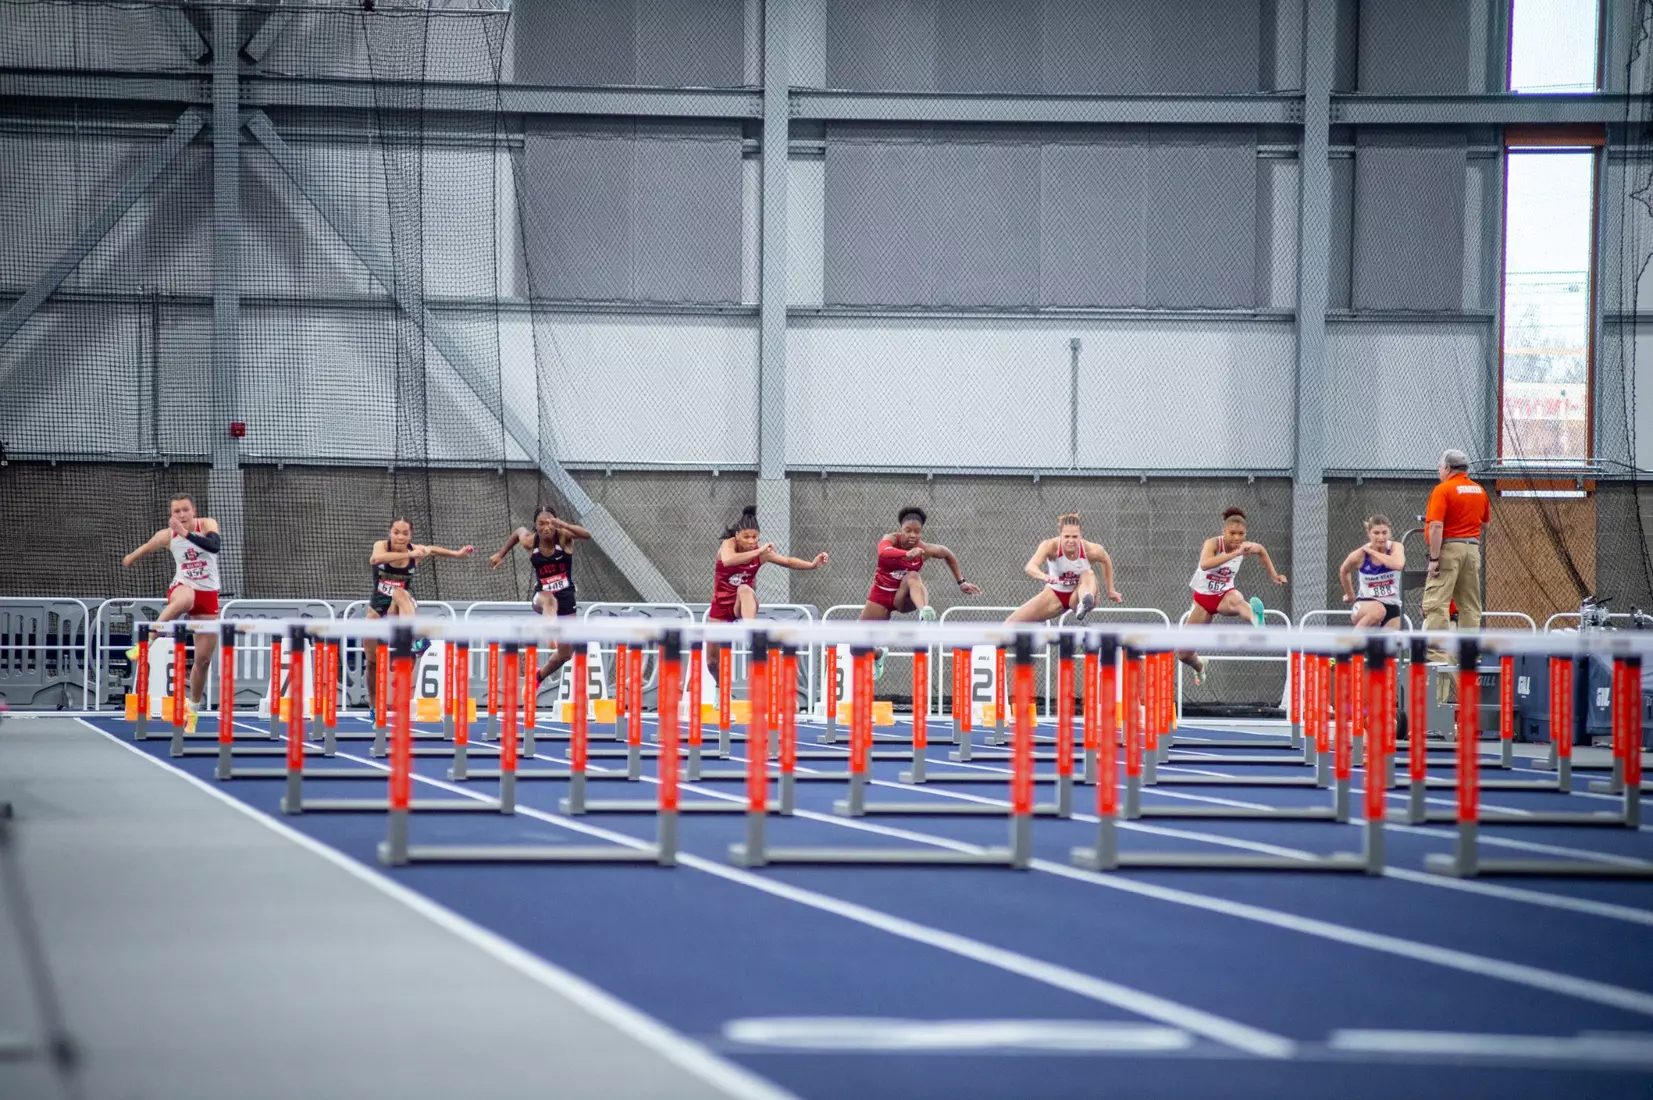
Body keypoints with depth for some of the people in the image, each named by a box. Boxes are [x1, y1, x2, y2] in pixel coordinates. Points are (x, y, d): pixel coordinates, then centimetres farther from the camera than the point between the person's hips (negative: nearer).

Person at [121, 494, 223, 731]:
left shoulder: (207, 524, -11)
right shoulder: (166, 535, -5)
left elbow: (215, 545, -33)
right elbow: (146, 548, 17)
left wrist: (187, 534, -44)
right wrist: (130, 558, 35)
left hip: (208, 595, 1)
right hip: (182, 587, -1)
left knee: (204, 658, 4)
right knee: (185, 599, -43)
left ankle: (193, 709, 22)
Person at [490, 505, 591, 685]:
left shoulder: (563, 536, -14)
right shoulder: (529, 542, -8)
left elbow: (586, 535, -35)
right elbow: (519, 531, 17)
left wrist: (564, 525, -49)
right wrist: (501, 554, 22)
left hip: (566, 597, 1)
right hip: (542, 595, -1)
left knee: (565, 654, 8)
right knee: (550, 600, -43)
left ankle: (539, 676, 35)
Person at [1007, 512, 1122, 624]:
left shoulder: (1091, 550, -24)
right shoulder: (1051, 546, -27)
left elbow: (1106, 561, 2)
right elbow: (1029, 567, -45)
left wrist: (1110, 591, 5)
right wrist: (1044, 576, -66)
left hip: (1078, 595, -1)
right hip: (1055, 595, 1)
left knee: (1088, 574, -36)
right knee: (1012, 623, -12)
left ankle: (1084, 606, -65)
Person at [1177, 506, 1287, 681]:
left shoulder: (1245, 548, -10)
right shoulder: (1213, 543, -23)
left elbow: (1261, 550, 16)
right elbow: (1204, 564, -47)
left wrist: (1274, 575, 14)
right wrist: (1235, 554, -52)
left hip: (1225, 595, 1)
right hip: (1203, 599, -1)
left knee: (1236, 600, -41)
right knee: (1184, 656, 4)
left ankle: (1256, 621, -75)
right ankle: (1200, 666, 40)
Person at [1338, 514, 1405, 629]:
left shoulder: (1395, 547, -9)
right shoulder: (1359, 555, -10)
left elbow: (1399, 565, -33)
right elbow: (1343, 572, 12)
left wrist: (1372, 552, -25)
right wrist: (1350, 595, 25)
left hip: (1391, 606, 3)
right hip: (1364, 605, -3)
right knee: (1377, 609, -37)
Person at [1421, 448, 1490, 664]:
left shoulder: (1443, 490, -9)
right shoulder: (1479, 491, 11)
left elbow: (1436, 526, -17)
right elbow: (1485, 522, 23)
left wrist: (1434, 558, -16)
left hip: (1449, 548, -7)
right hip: (1473, 547, 7)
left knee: (1436, 603, -9)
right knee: (1470, 604, 12)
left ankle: (1436, 654, -18)